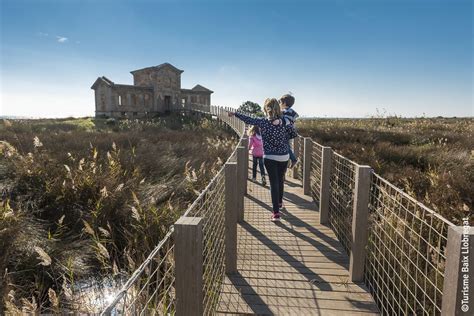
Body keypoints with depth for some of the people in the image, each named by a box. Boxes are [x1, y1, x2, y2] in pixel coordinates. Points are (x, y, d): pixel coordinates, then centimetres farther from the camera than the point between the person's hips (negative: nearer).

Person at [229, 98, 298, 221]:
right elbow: (294, 134, 6)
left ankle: (276, 212, -5)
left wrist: (235, 113, 17)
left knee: (274, 183, 0)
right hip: (284, 157, 2)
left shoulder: (262, 121, -8)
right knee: (280, 180, 22)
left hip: (270, 157, -2)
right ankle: (279, 201, 44)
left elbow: (248, 119, 4)